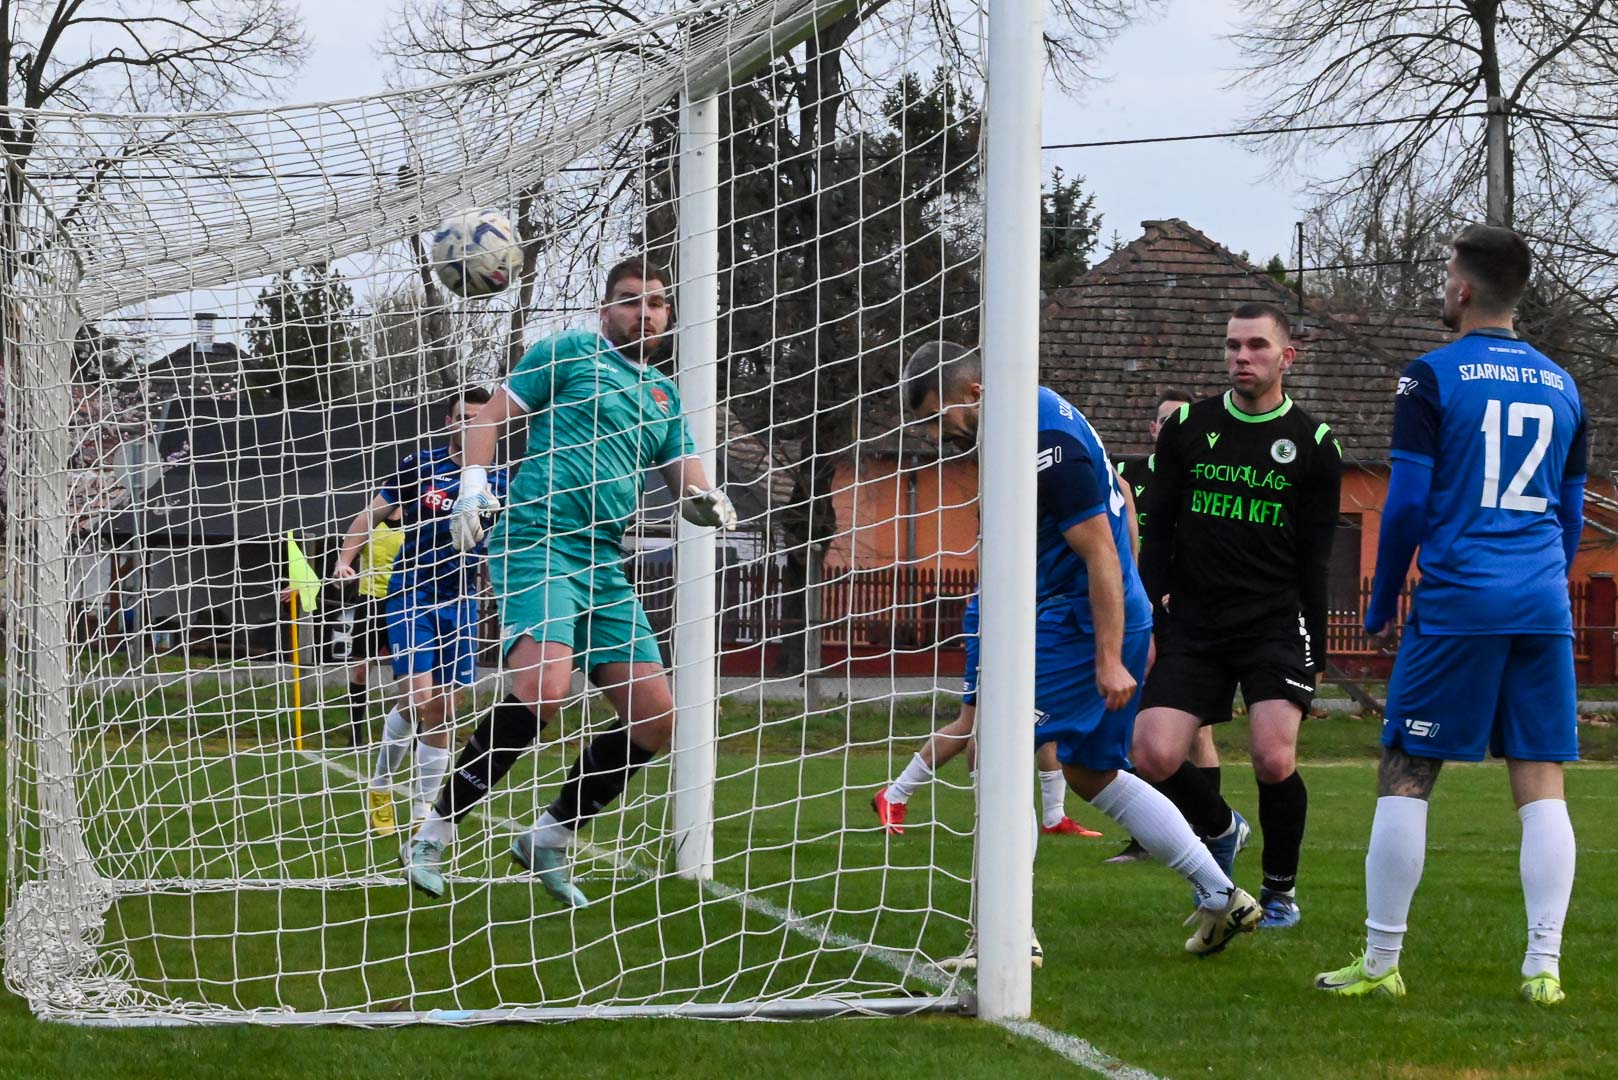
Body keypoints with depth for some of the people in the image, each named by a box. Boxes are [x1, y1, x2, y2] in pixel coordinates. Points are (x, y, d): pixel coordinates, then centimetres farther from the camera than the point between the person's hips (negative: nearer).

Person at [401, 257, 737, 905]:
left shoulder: (663, 395, 22)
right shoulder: (569, 353, 5)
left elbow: (687, 485, 19)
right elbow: (492, 416, 3)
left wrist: (707, 503, -5)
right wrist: (473, 483, -12)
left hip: (603, 562, 8)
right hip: (537, 538, -8)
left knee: (653, 718, 2)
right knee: (543, 689, -29)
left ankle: (549, 841, 15)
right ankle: (435, 834, -18)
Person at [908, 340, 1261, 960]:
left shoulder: (1046, 445, -21)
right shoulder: (1043, 409, 10)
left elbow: (1100, 552, -23)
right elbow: (1120, 495, 22)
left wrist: (1109, 661, -24)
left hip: (1082, 624, -10)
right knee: (1092, 774, 17)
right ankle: (1221, 898, 20)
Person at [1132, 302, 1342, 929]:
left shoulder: (1312, 444, 3)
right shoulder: (1187, 429, 7)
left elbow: (1315, 561, 5)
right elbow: (1157, 530, 10)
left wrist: (1315, 652, 3)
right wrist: (1148, 615, 0)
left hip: (1276, 624, -2)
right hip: (1193, 624, 2)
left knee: (1275, 760, -18)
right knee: (1153, 755, -12)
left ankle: (1280, 889, 6)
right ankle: (1220, 829, 20)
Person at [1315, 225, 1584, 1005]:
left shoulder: (1432, 378, -3)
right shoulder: (1561, 386, 13)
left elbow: (1406, 504, -5)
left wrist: (1382, 604, 6)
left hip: (1456, 609, -4)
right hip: (1543, 609, 5)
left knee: (1405, 779, 2)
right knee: (1541, 787, 4)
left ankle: (1380, 962, 3)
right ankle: (1544, 966, -2)